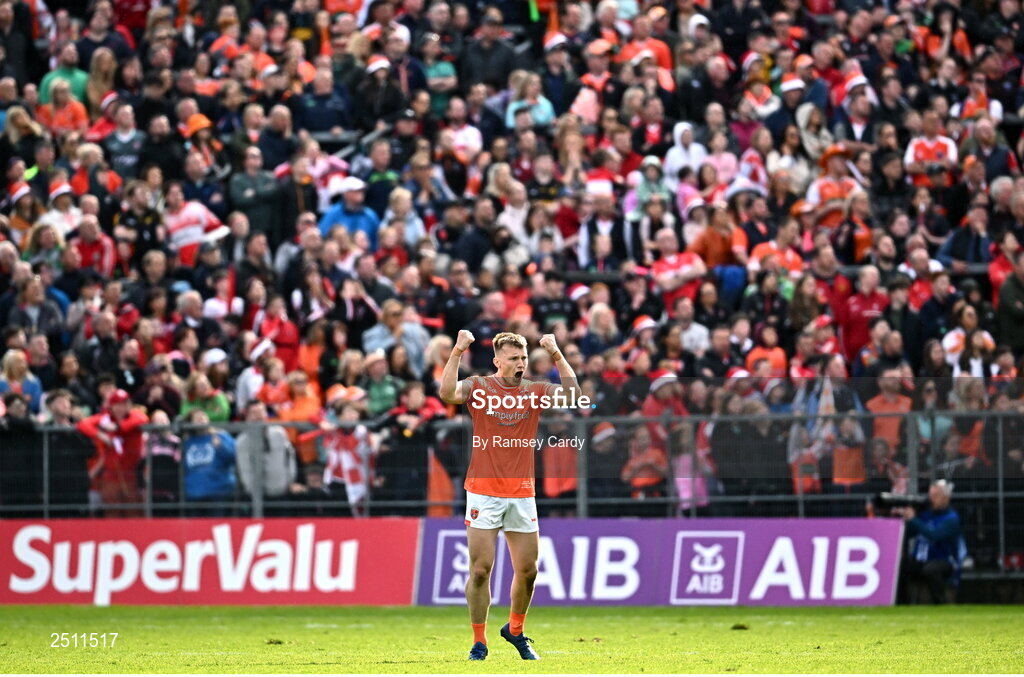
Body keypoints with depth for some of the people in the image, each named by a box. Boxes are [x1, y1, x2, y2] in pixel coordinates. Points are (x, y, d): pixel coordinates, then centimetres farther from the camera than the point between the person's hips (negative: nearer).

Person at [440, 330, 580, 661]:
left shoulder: (534, 392, 7)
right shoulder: (479, 386, -1)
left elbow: (572, 392, -8)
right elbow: (447, 392, -19)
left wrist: (556, 355, -12)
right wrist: (457, 352, -24)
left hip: (522, 494, 3)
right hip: (484, 492, -3)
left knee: (527, 570, 7)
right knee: (480, 570, -6)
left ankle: (515, 631, 30)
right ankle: (479, 643, 4)